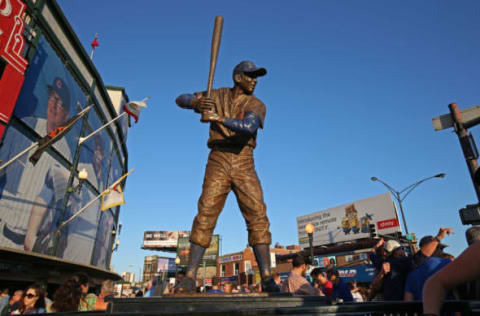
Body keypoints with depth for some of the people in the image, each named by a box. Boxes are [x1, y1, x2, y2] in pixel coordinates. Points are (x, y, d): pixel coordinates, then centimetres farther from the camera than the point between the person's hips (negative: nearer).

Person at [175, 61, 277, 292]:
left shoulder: (257, 105, 8)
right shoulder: (217, 96, 13)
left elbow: (248, 127, -15)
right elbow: (181, 99, 13)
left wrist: (219, 118, -27)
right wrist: (196, 102, -11)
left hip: (244, 164, 1)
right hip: (217, 162, 0)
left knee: (257, 216, -10)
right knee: (205, 215, -9)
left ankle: (267, 279, -5)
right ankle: (190, 277, -3)